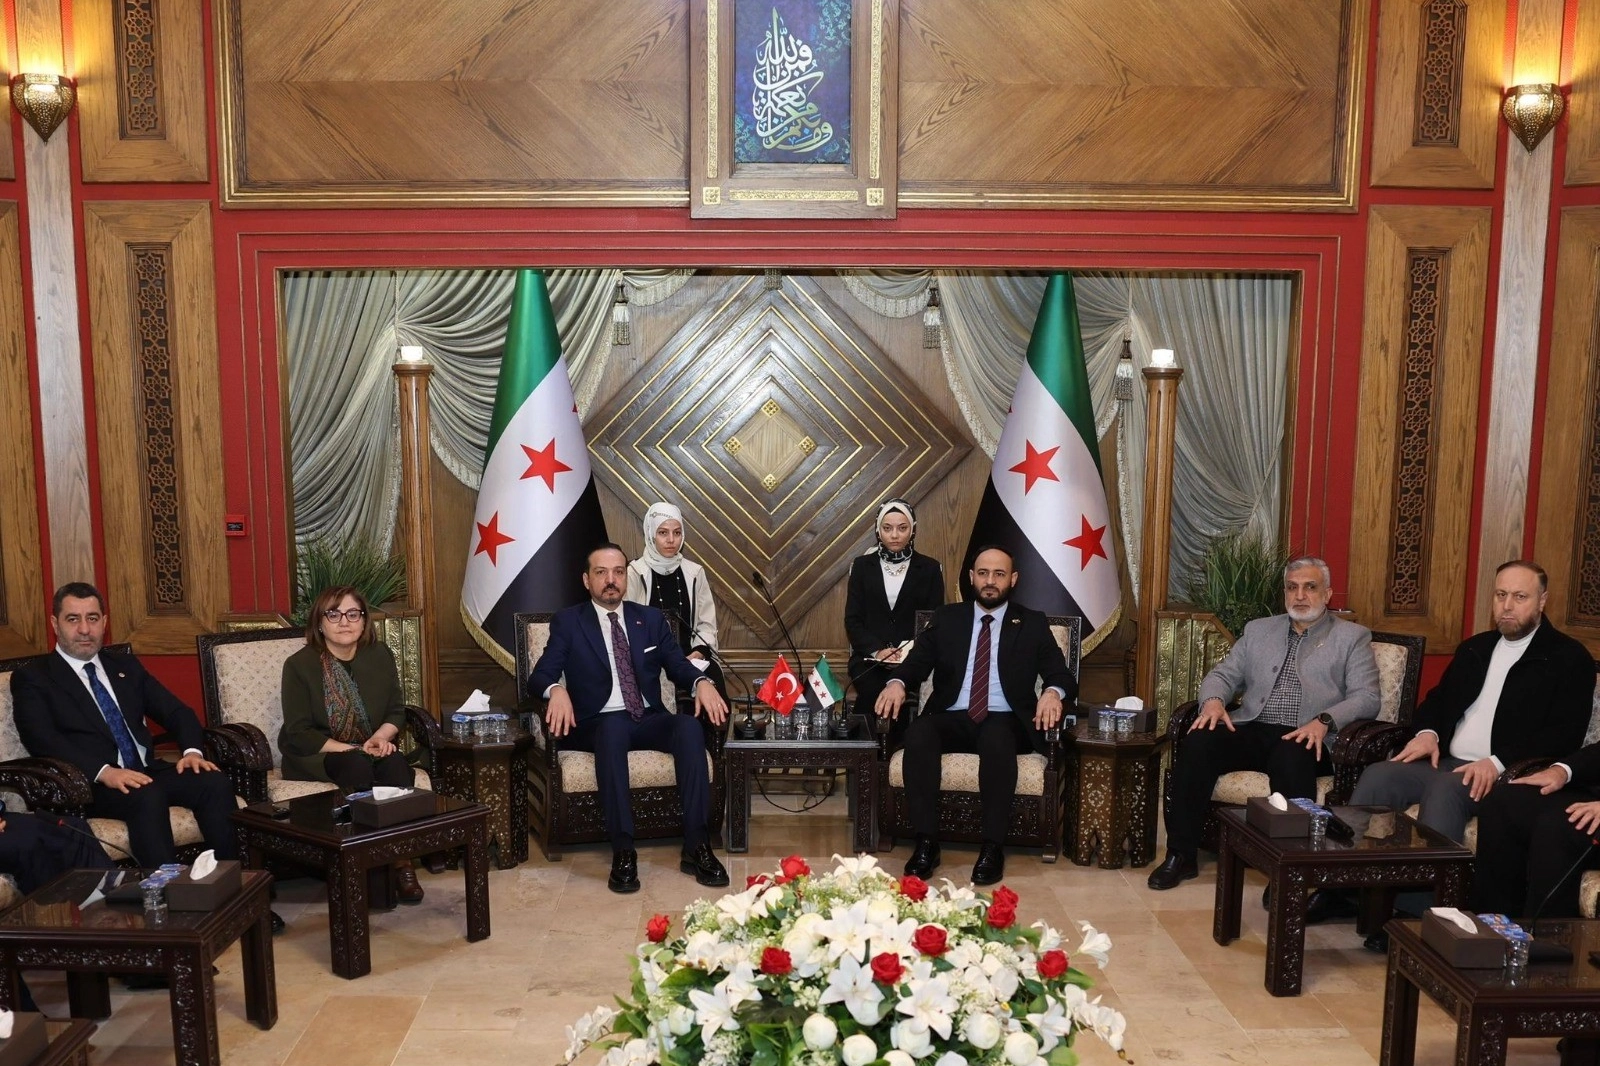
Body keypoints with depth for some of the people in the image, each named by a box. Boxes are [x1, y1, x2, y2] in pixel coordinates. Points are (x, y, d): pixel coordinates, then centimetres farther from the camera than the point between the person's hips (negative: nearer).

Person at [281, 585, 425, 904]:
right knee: (356, 765, -35)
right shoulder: (299, 665, -9)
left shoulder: (380, 656, 3)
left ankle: (402, 861, -30)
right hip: (314, 756, -3)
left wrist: (381, 737, -17)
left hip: (370, 750, 3)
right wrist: (353, 750, -22)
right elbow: (299, 734, -13)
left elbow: (396, 711, 7)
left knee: (396, 763, -30)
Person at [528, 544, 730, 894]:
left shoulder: (650, 618, 14)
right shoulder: (567, 621, 5)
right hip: (597, 725, -3)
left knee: (689, 726, -30)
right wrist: (557, 690, -29)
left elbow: (678, 665, 9)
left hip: (648, 720, 3)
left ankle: (696, 847, -29)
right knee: (614, 727, -39)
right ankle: (623, 852, -36)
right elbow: (539, 677, -4)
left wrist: (702, 682, -15)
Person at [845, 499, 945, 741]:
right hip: (869, 658, 1)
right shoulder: (862, 565, 10)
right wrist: (877, 650, -13)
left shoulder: (929, 568, 8)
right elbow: (852, 620, 5)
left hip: (913, 659, 0)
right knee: (876, 694, -30)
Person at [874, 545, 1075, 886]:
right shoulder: (947, 618, 15)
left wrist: (1052, 692, -22)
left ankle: (992, 847, -27)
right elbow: (917, 662, 7)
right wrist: (897, 682, -16)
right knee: (918, 733, -32)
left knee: (997, 739, -37)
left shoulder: (1033, 624, 11)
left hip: (1005, 721, -1)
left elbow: (1062, 676, 3)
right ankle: (926, 842, -27)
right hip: (952, 719, 1)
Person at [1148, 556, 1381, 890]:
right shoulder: (1258, 630, 21)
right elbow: (1223, 674, 17)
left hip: (1303, 740, -3)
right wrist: (1214, 700, -7)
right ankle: (1181, 855, -18)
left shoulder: (1353, 637, 11)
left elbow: (1367, 697, -1)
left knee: (1292, 760, -39)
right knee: (1198, 742, -27)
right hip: (1251, 730, 3)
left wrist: (1324, 721, -20)